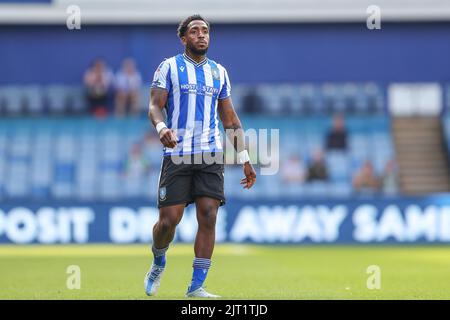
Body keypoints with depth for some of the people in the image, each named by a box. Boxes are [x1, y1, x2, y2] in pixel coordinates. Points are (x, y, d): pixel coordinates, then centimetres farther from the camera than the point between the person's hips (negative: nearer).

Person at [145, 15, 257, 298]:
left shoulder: (219, 72, 15)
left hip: (210, 154, 3)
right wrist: (161, 127, -27)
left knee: (208, 217, -8)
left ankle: (196, 287, -3)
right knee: (169, 219, -7)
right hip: (177, 154, -3)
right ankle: (158, 264, 25)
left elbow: (230, 118, 18)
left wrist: (244, 159, 13)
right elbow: (155, 105, -4)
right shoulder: (169, 67, 5)